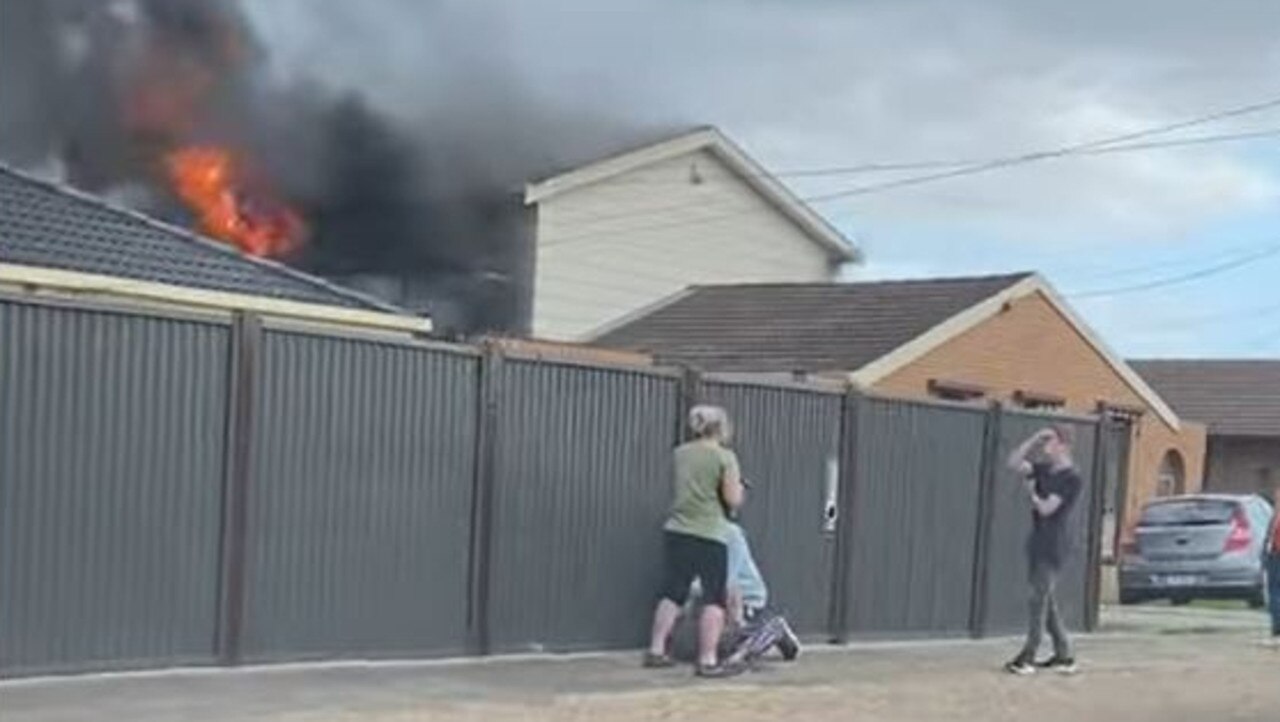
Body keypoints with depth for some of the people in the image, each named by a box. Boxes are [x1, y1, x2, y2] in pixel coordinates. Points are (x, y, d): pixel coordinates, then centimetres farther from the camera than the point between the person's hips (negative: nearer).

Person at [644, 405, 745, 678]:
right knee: (715, 599, 2)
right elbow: (733, 499, -10)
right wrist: (737, 487, 9)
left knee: (672, 593, 15)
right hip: (709, 535, -6)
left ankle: (656, 651, 18)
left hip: (676, 531, 6)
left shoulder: (680, 453, 9)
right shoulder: (725, 457, -9)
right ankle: (708, 661, 1)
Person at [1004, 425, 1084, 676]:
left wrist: (1032, 494, 2)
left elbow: (1046, 508, -16)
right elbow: (1014, 462, 5)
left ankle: (1028, 656, -6)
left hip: (1053, 546, -8)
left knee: (1039, 600, -8)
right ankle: (1063, 655, 17)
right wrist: (1034, 439, 0)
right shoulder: (1044, 469, 10)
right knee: (1047, 601, 11)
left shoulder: (1071, 478, -13)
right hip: (1038, 542, 8)